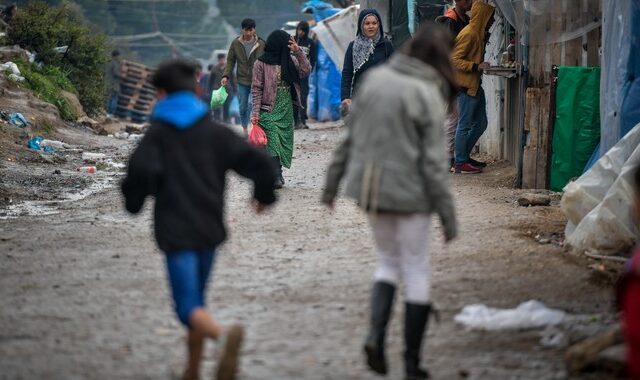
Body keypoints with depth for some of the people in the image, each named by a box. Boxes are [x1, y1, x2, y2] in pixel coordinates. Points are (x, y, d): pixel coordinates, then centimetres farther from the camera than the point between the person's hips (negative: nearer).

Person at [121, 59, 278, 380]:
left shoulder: (157, 134, -2)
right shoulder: (213, 132, 6)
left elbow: (141, 171, -17)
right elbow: (258, 162, 0)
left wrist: (133, 200, 4)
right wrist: (264, 194, 18)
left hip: (176, 232, -4)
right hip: (209, 229, 4)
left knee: (189, 308, -11)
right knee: (196, 299, 21)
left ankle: (224, 335, -42)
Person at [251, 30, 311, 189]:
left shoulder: (290, 61, 10)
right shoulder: (261, 64, -4)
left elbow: (306, 71, -3)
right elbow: (257, 89, -5)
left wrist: (298, 51, -9)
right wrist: (256, 112, -10)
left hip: (286, 110, 5)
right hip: (269, 110, -5)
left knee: (284, 141, 5)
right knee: (273, 141, -13)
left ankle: (275, 174, 14)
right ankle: (276, 177, -14)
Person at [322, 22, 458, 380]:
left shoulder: (375, 79, 0)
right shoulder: (428, 96, -15)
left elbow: (350, 138, 6)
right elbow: (433, 163, -15)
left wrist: (333, 182, 16)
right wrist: (448, 215, -9)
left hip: (371, 187, 5)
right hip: (409, 193, -5)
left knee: (389, 261, 22)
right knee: (417, 273, 9)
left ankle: (376, 334, 1)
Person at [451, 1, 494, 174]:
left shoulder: (478, 34, 14)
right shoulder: (468, 34, -16)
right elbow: (454, 59, -21)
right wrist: (476, 67, -25)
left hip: (475, 85, 10)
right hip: (466, 86, -10)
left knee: (480, 123, 15)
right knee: (465, 125, -4)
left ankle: (463, 156, 24)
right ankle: (460, 163, 2)